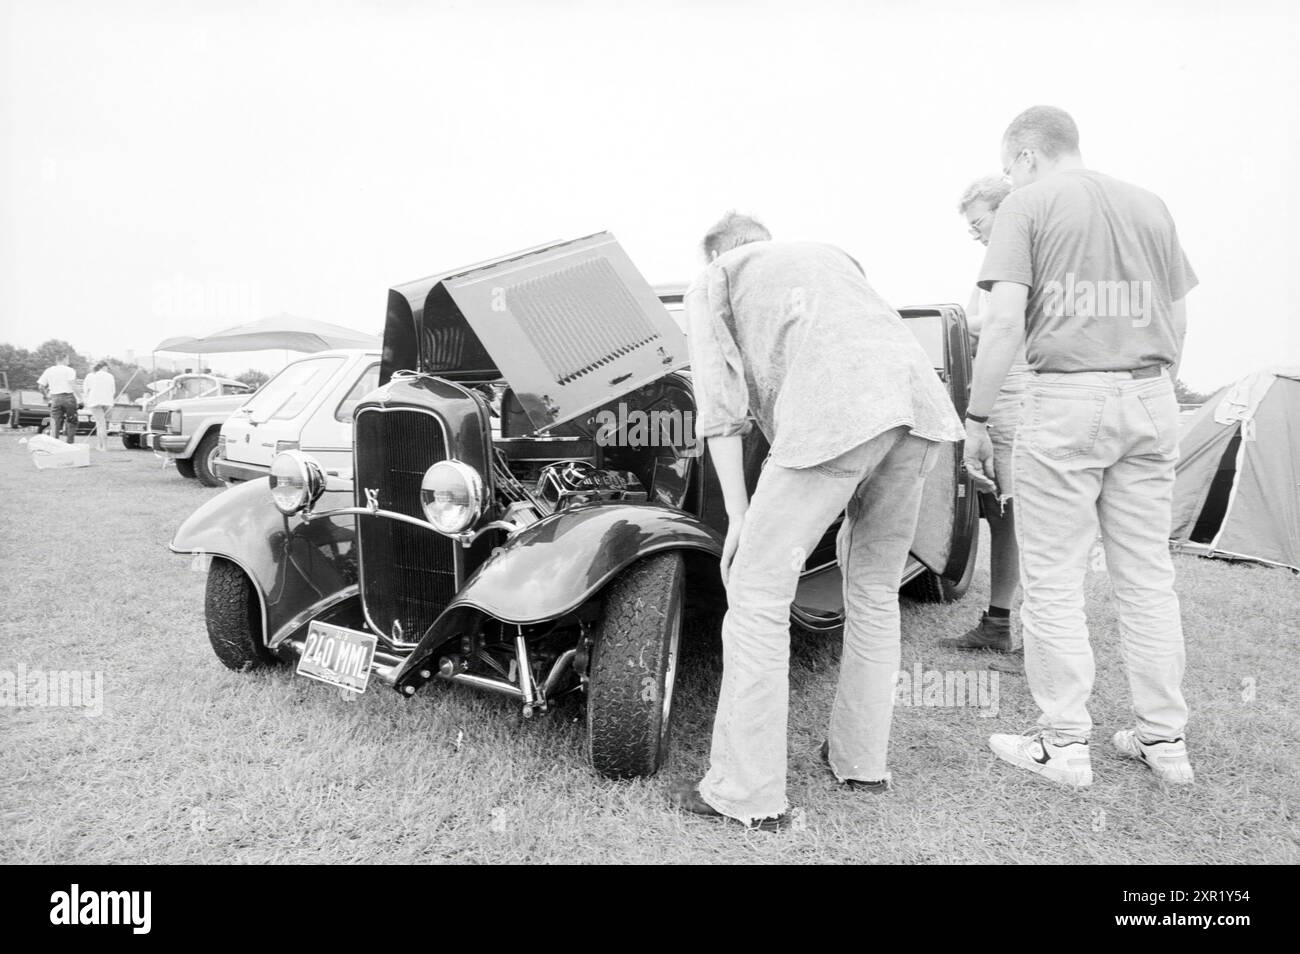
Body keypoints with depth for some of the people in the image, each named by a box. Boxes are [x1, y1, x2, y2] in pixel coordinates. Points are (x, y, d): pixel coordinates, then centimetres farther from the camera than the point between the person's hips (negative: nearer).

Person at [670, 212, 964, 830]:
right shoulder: (828, 254, 39)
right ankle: (861, 761, 30)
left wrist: (738, 518, 9)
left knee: (757, 593, 1)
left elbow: (719, 405, 9)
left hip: (835, 409, -7)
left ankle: (748, 795, 6)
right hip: (921, 395, 7)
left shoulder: (711, 282, 22)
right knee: (874, 592, 19)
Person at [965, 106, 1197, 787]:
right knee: (1148, 575, 12)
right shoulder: (1150, 206, 17)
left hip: (1065, 399, -6)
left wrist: (976, 417, -6)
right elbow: (1177, 322, 16)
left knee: (1053, 578, 2)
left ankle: (1064, 743, 9)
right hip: (1149, 399, 6)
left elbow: (1006, 321, -11)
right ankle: (1164, 738, 21)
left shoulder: (1027, 205, 0)